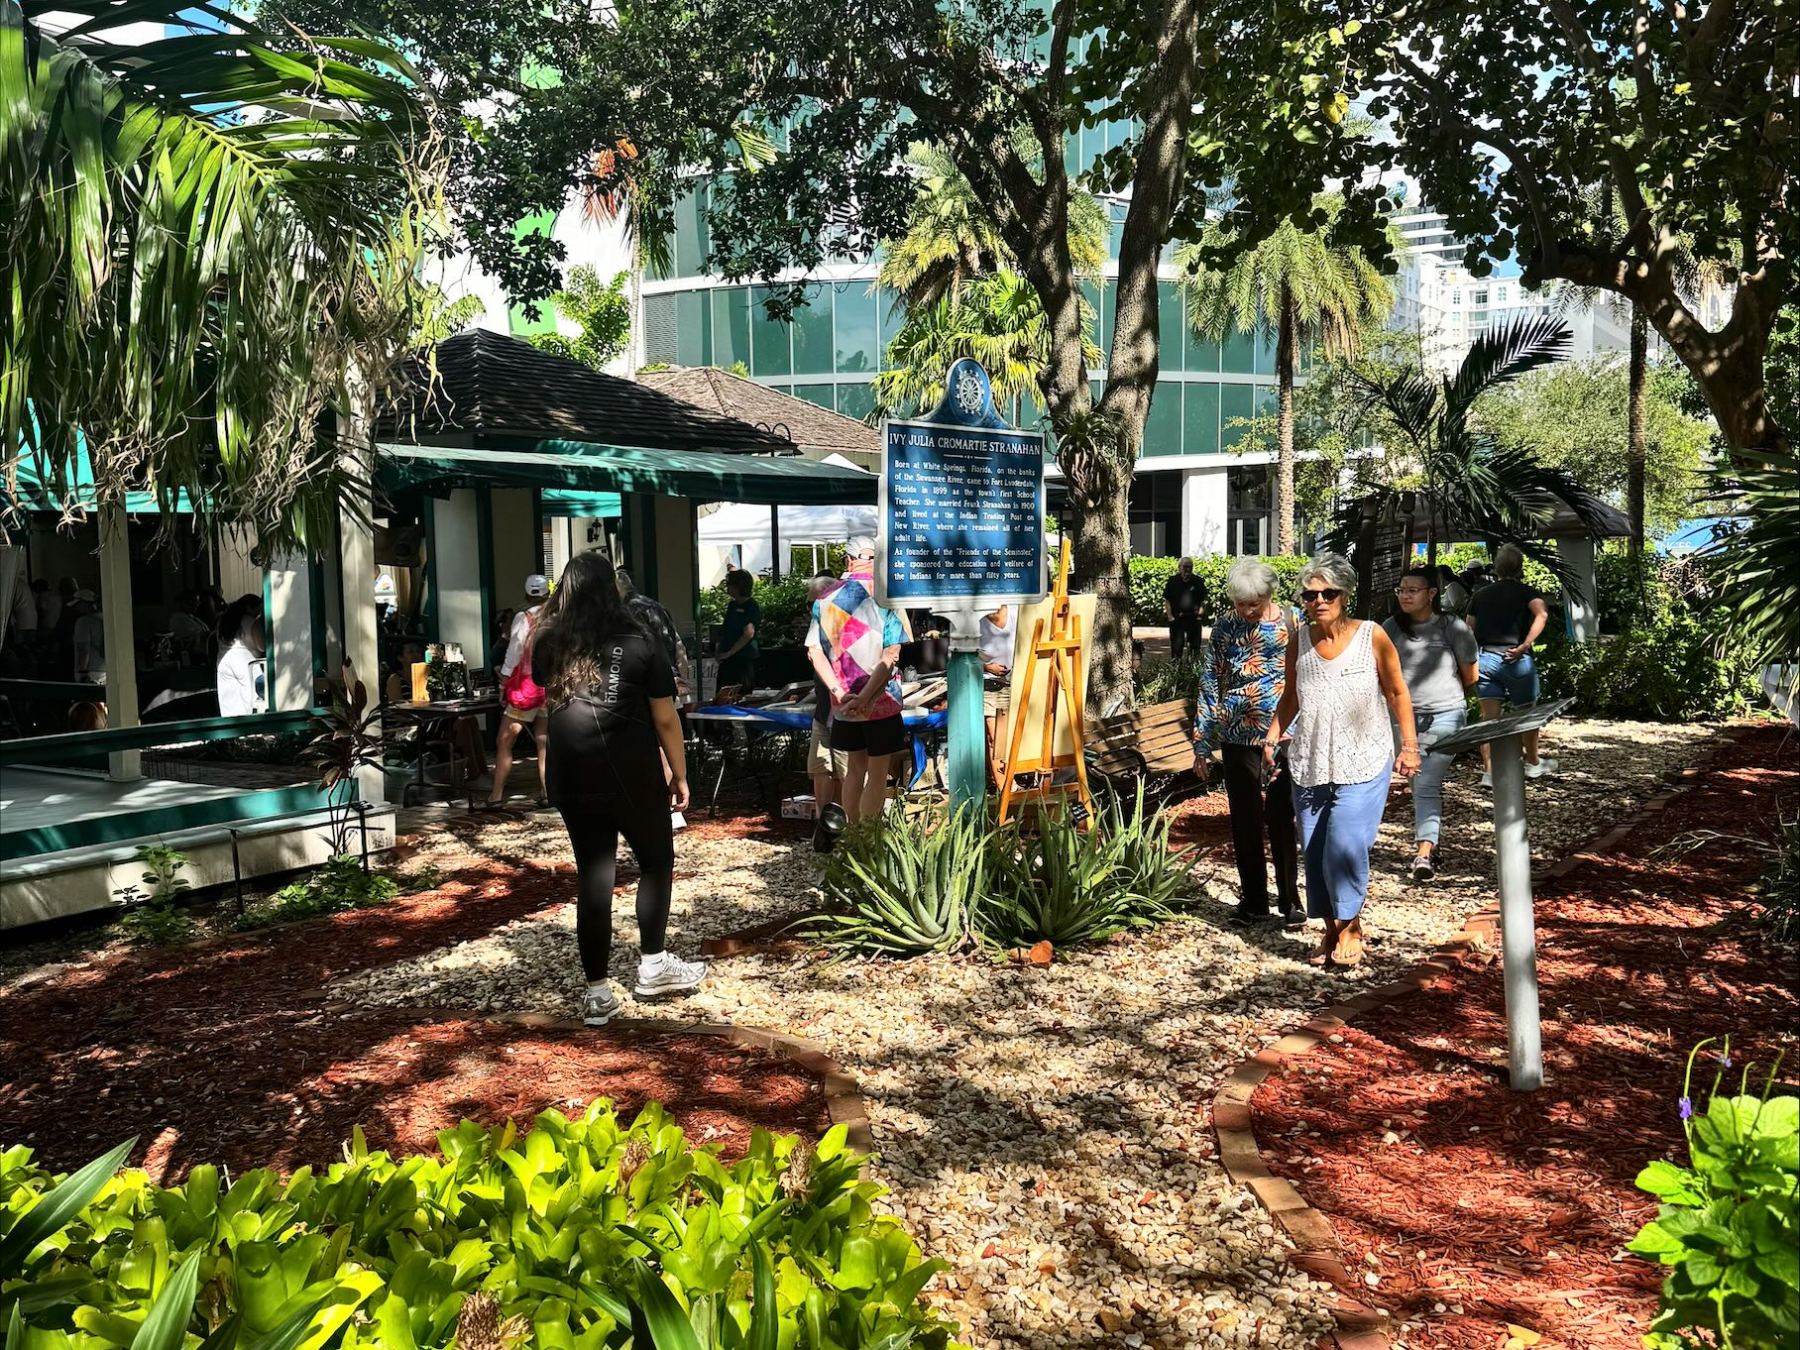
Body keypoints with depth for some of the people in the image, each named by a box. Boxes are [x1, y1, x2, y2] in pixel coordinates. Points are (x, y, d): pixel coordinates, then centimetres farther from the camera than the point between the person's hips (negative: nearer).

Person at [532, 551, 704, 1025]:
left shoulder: (549, 645, 2)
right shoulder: (637, 644, -7)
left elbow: (538, 686, 23)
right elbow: (665, 719, -6)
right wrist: (680, 775, 4)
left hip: (571, 778, 3)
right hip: (631, 776, -3)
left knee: (593, 875, 8)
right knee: (656, 861, 17)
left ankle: (597, 992, 10)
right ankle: (652, 965, 24)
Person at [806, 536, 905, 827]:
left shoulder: (826, 599, 2)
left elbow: (814, 651, -2)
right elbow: (891, 655, -17)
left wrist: (839, 692, -6)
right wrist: (865, 697, -19)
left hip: (843, 705, 4)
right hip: (881, 703, -4)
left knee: (854, 768, 17)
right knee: (877, 775, 4)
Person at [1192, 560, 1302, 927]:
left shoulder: (1293, 623, -3)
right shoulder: (1225, 626, 2)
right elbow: (1210, 683, 5)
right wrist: (1202, 743, 4)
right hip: (1239, 739, 2)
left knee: (1282, 821, 4)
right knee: (1246, 822, 7)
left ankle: (1290, 900, 19)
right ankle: (1254, 902, 19)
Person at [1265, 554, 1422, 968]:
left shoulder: (1372, 637, -4)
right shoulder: (1299, 643, 4)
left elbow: (1397, 693, 4)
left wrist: (1409, 746, 0)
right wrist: (1272, 737, 6)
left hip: (1363, 765, -4)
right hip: (1309, 765, 4)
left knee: (1345, 845, -15)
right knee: (1314, 852, 5)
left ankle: (1350, 925, 7)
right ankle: (1331, 929, 22)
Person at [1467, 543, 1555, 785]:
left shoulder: (1480, 595, 13)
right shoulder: (1527, 592, 1)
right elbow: (1541, 614, -20)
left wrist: (1471, 659, 17)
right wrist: (1524, 646, -22)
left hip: (1484, 658, 3)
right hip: (1516, 659, -3)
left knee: (1489, 717, 2)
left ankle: (1489, 771, -3)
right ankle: (1533, 763, 32)